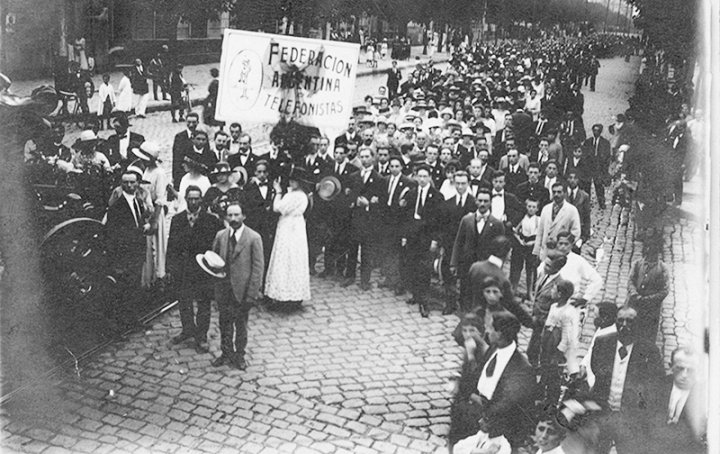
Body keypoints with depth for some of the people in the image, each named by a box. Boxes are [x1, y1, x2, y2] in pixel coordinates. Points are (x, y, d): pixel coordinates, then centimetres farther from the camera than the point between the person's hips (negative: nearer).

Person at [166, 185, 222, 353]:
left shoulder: (211, 220, -4)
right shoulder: (177, 219, 5)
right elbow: (171, 244, 8)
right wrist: (170, 268, 5)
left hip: (203, 268, -3)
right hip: (181, 268, 3)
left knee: (203, 303, 2)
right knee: (184, 301, 15)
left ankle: (201, 336, 14)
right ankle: (187, 330, 34)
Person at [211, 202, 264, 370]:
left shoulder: (254, 238, -10)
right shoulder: (220, 236, 3)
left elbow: (258, 267, -11)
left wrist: (252, 293, -14)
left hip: (242, 290, -3)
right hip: (223, 289, 4)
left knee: (241, 324, 9)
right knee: (225, 323, 12)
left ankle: (239, 355, 26)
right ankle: (226, 354, 29)